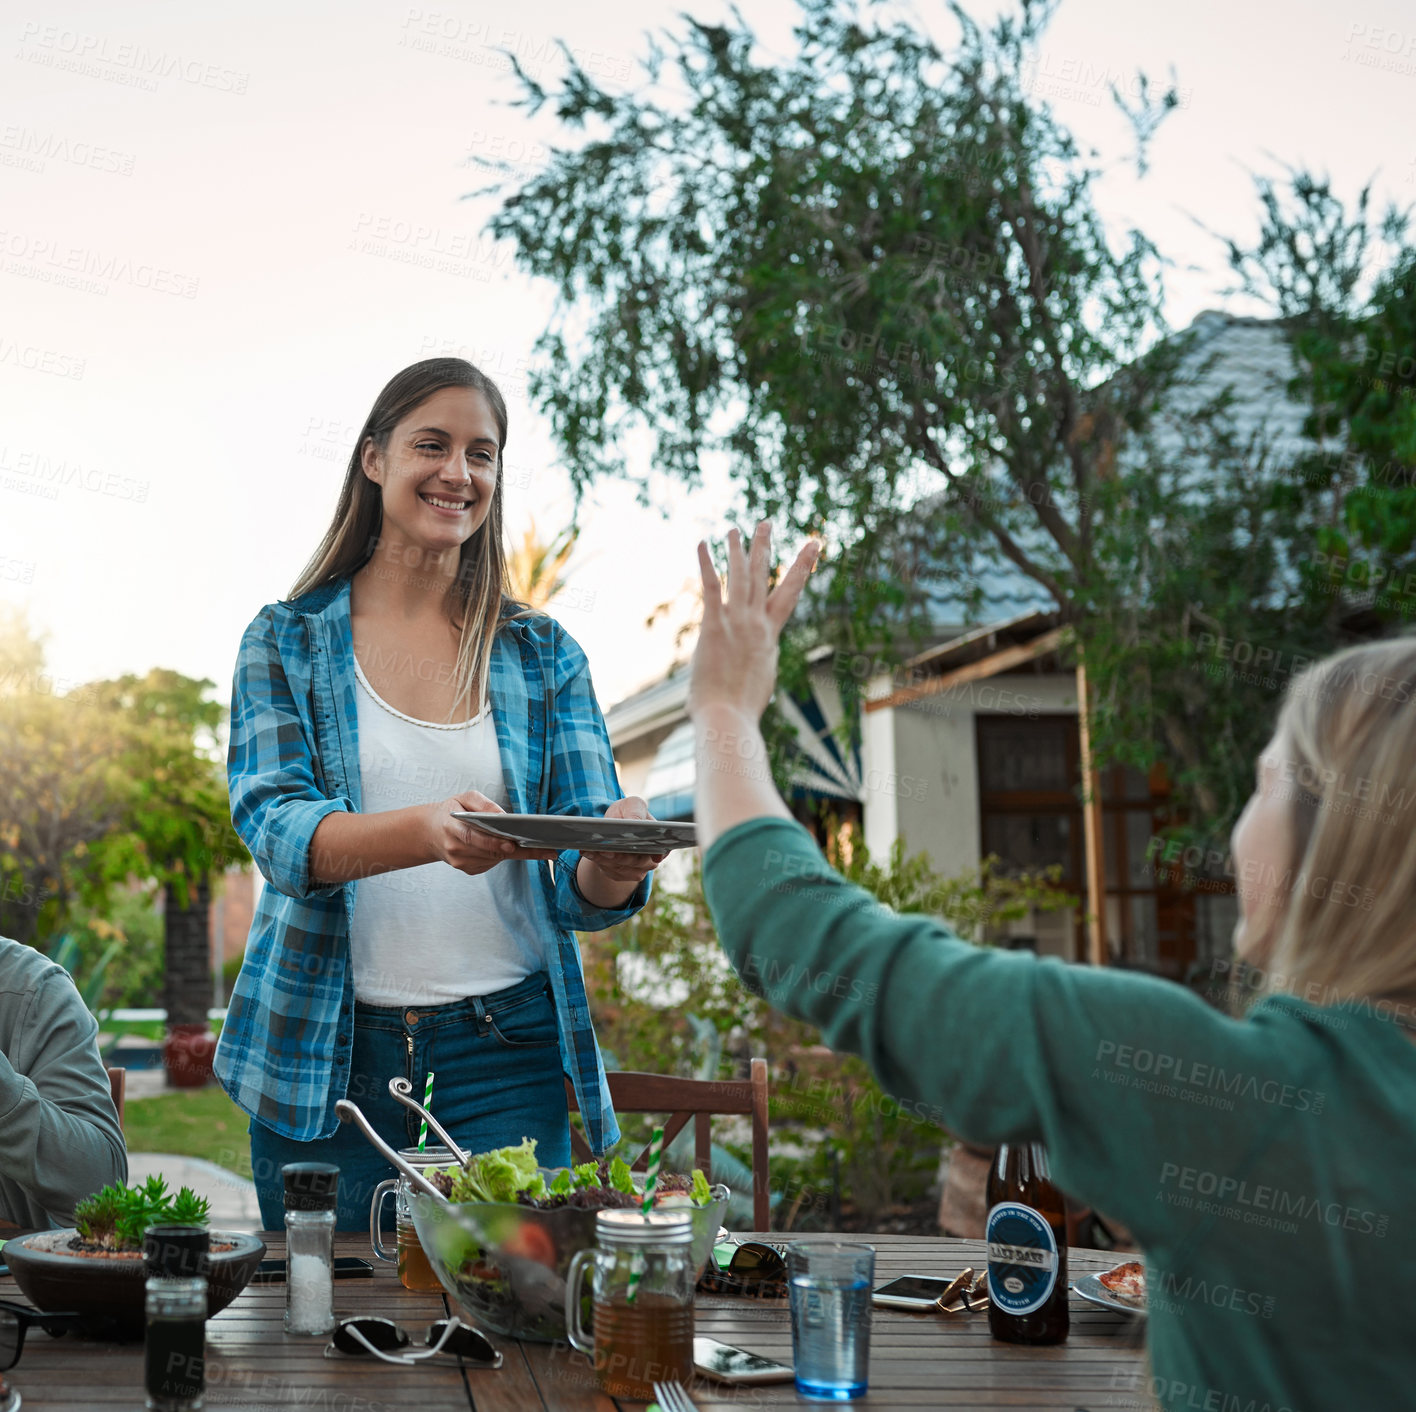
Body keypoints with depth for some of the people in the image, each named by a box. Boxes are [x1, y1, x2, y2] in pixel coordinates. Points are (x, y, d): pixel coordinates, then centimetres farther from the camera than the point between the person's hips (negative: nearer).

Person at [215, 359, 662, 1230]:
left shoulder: (543, 655, 7)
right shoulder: (288, 640, 4)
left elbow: (582, 894, 2)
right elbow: (273, 823, -12)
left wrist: (617, 865, -23)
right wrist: (430, 831, -31)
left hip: (505, 1057, 1)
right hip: (327, 1053, -1)